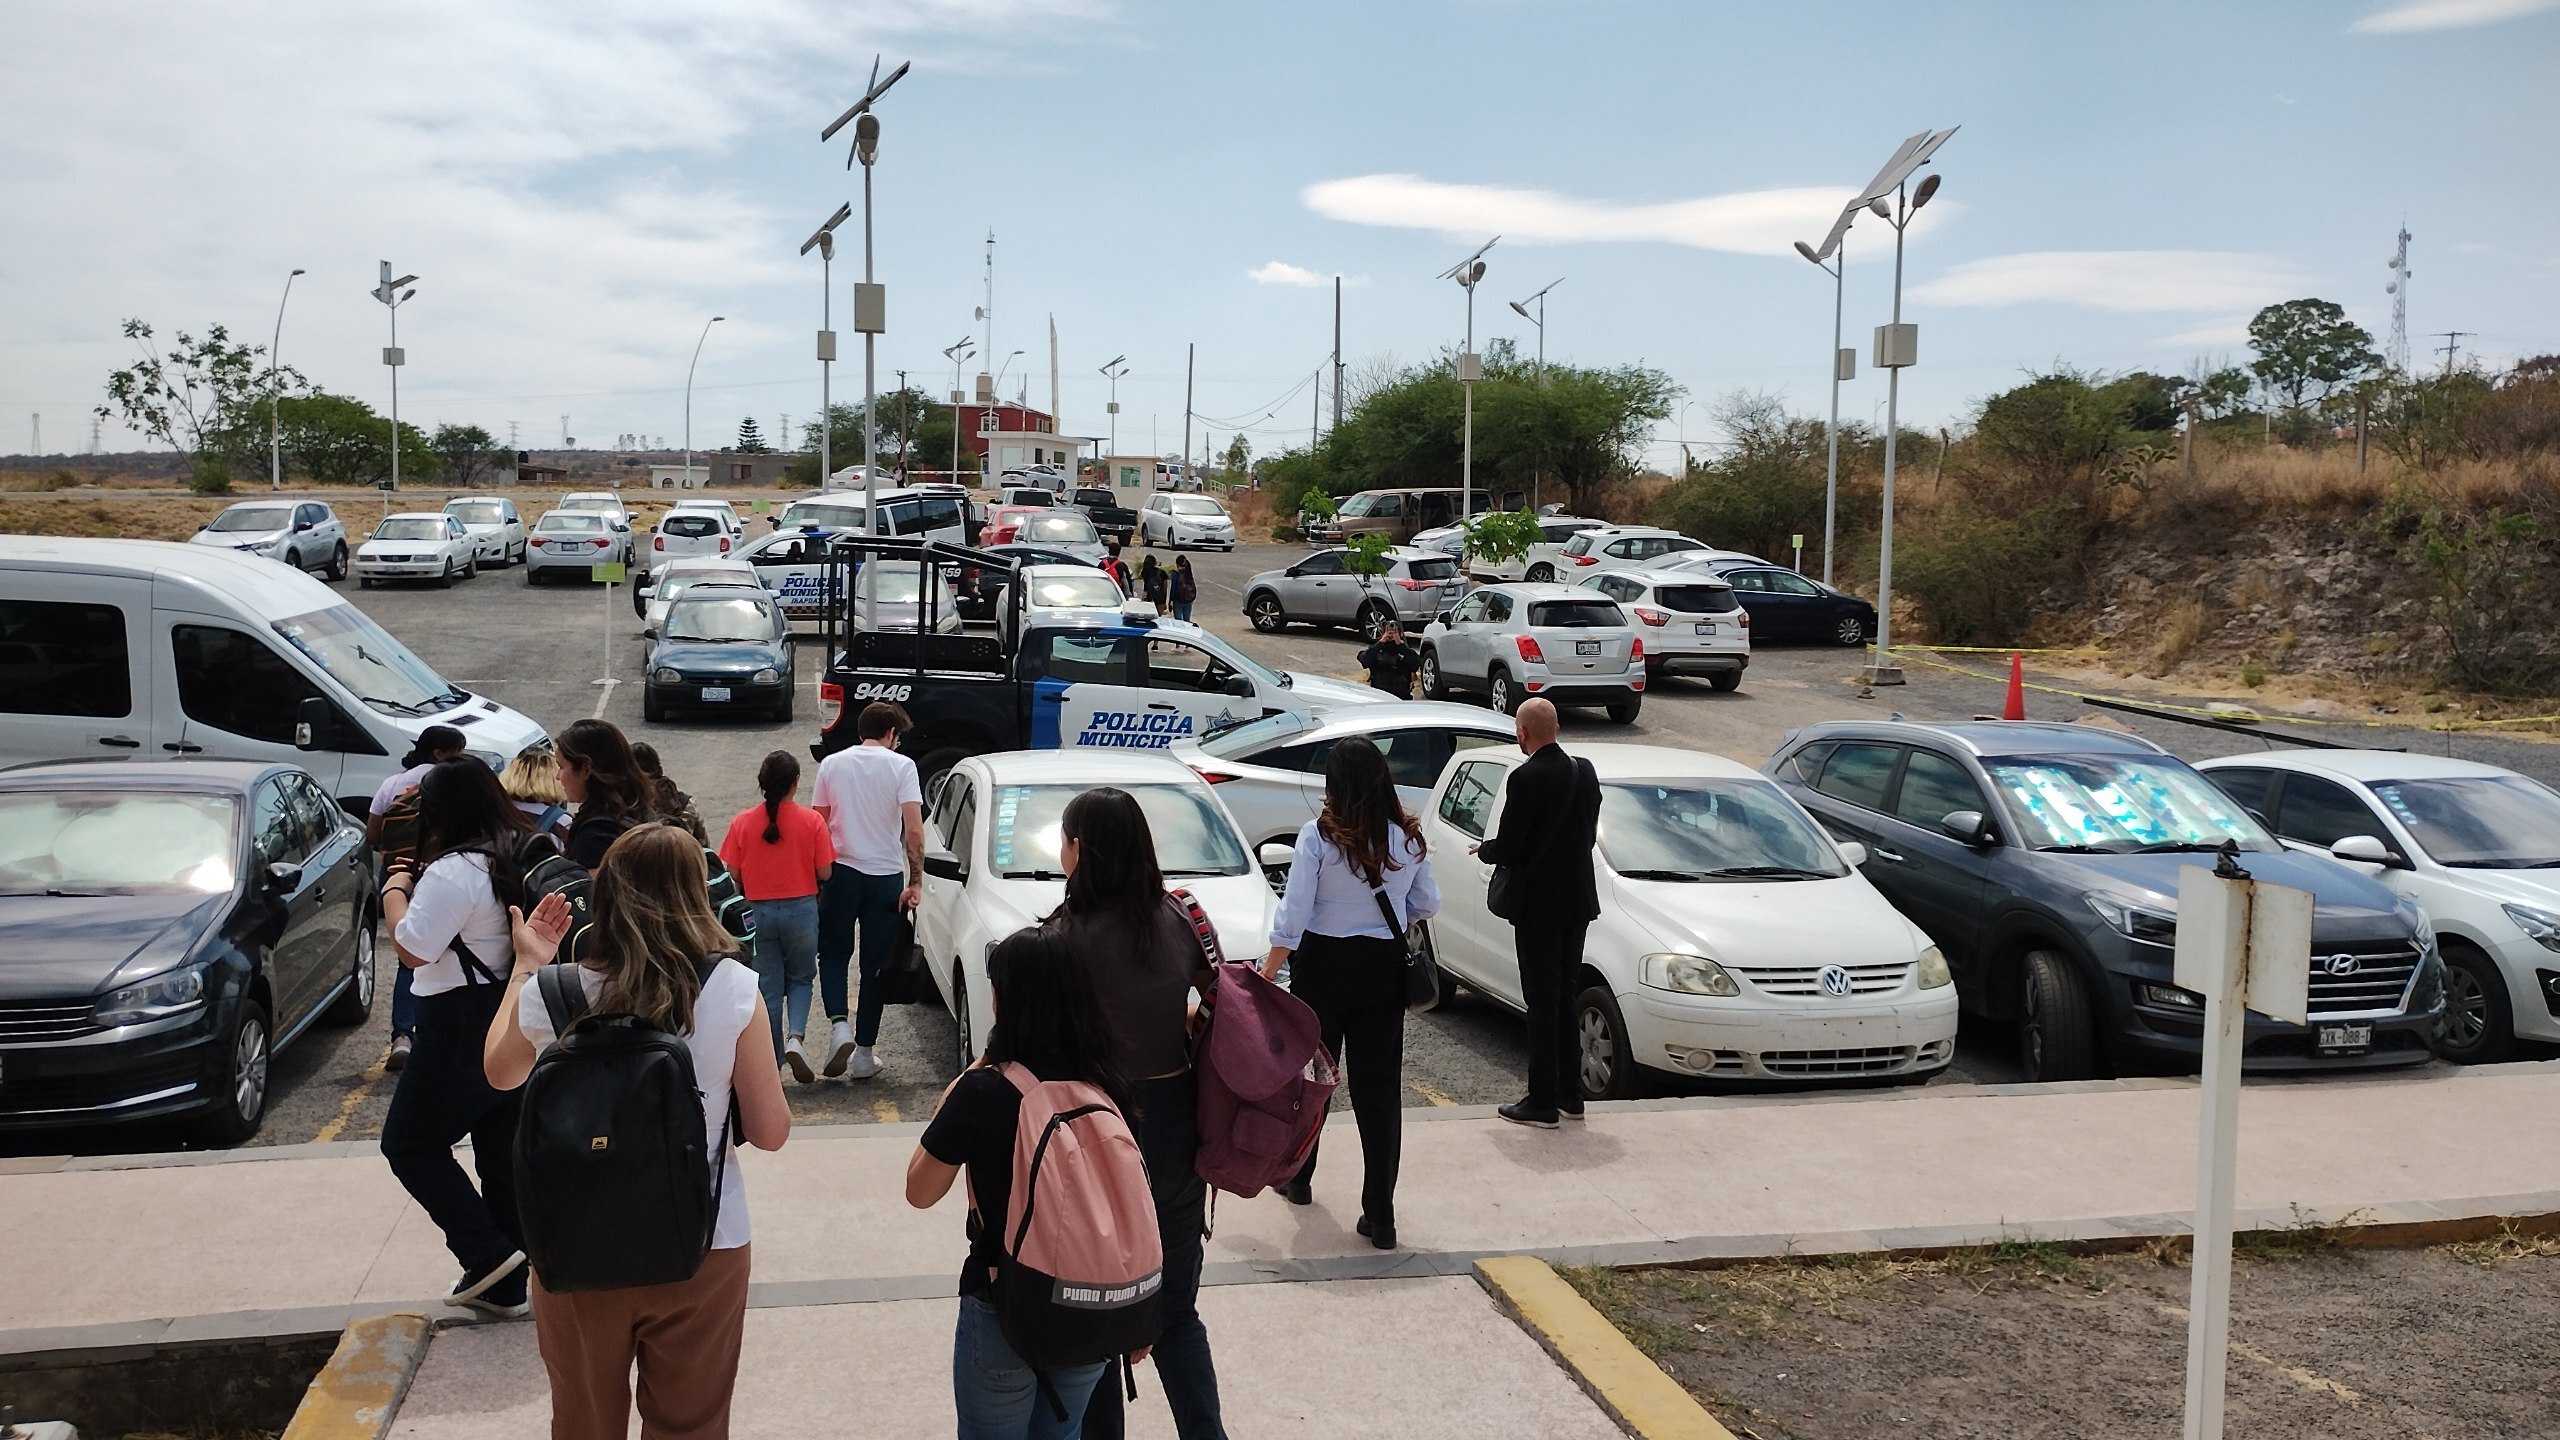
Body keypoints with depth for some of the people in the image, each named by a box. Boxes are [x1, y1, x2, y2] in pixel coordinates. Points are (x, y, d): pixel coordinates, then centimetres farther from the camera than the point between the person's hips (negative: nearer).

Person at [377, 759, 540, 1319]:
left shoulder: (454, 871, -19)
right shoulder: (521, 854, 9)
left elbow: (413, 950, -20)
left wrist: (395, 890, -6)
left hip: (462, 1028, -9)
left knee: (410, 1142, 7)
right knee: (503, 1148, 12)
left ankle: (487, 1253, -1)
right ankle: (505, 1285, 18)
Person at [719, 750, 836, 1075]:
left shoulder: (743, 822, -6)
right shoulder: (811, 820, -10)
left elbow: (734, 873, -2)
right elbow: (824, 873, -8)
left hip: (759, 911, 1)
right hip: (801, 909, -1)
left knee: (768, 987, 12)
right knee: (801, 979, 17)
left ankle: (773, 1059, 18)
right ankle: (797, 1037, -6)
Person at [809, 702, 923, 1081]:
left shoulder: (832, 764, 3)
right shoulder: (901, 766, -5)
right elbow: (914, 830, -14)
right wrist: (916, 881, -8)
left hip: (840, 873, 2)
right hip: (885, 876, -1)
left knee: (832, 954, 16)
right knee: (875, 965, 7)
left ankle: (839, 1026, -6)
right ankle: (864, 1054, 11)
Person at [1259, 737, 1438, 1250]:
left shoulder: (1319, 836, -13)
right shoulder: (1409, 838, -3)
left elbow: (1294, 915, -15)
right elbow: (1427, 905, 8)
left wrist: (1266, 976, -8)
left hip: (1324, 965, -2)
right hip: (1384, 970, 2)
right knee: (1379, 1089, 5)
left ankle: (1297, 1177, 38)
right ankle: (1380, 1216, 3)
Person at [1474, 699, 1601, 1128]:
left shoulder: (1526, 779, -19)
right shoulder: (1584, 771, 3)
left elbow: (1507, 847, -16)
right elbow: (1590, 836, 10)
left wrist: (1483, 850, 5)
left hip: (1538, 905, -7)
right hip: (1577, 900, 7)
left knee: (1542, 1003, 0)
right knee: (1564, 997, 17)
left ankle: (1543, 1102, 6)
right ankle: (1569, 1094, 24)